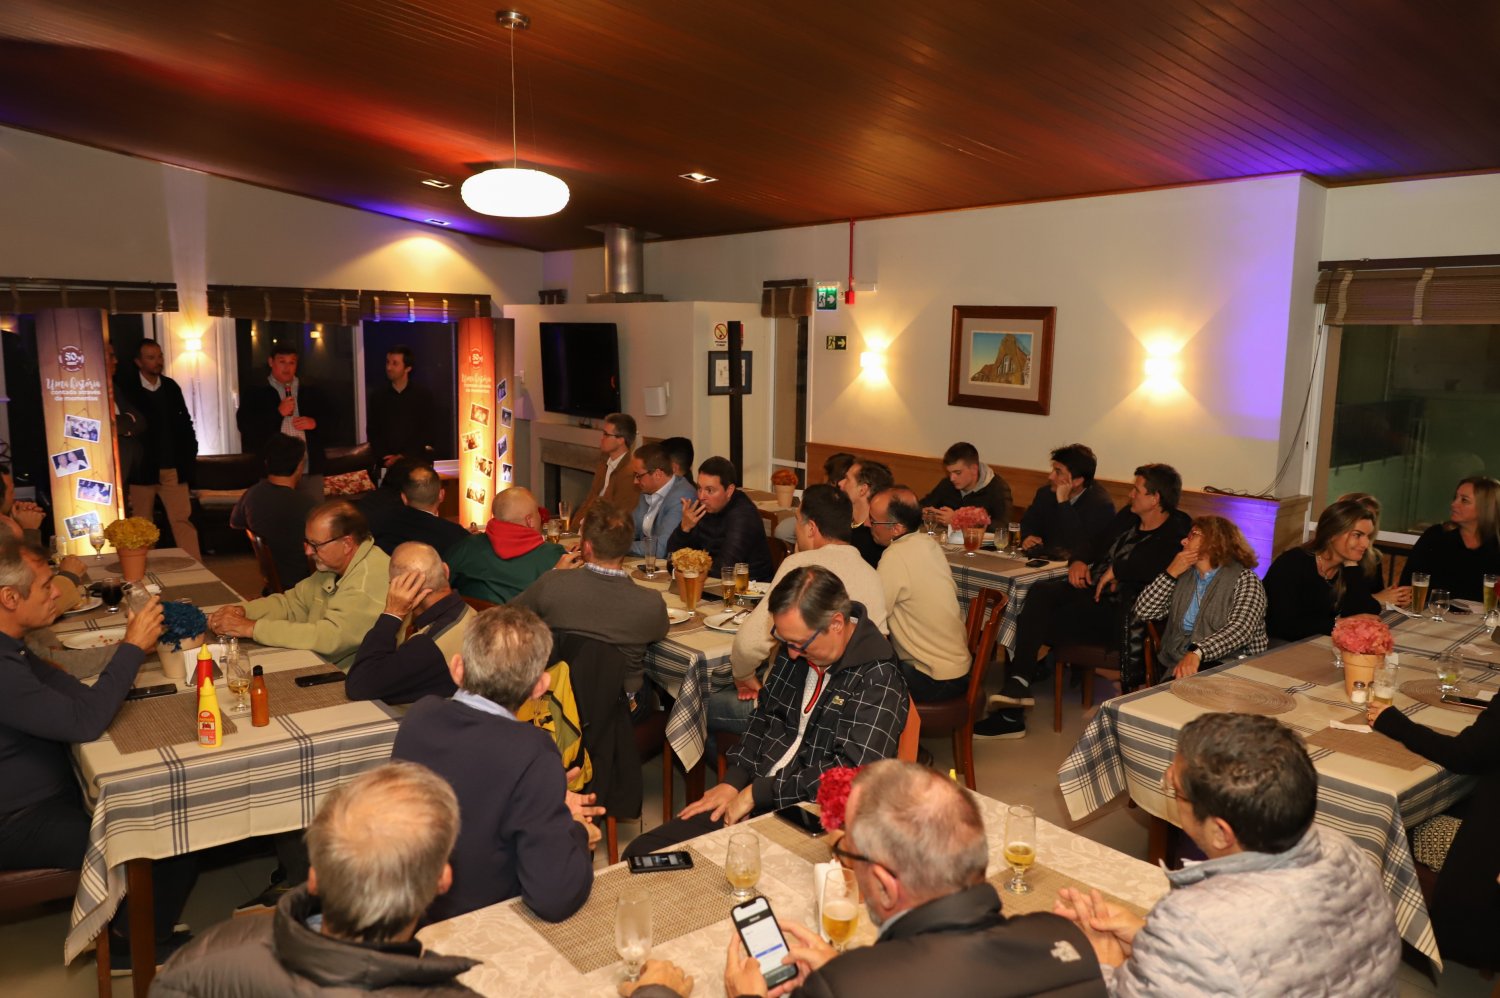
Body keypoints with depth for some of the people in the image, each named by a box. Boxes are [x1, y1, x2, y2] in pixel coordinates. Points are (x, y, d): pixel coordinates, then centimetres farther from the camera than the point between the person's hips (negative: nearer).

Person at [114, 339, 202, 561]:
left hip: (173, 469, 3)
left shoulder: (171, 386, 9)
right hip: (142, 469, -3)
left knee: (183, 520, -2)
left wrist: (190, 455, 6)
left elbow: (185, 422, 14)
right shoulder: (125, 388, -5)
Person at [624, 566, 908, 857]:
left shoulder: (878, 680, -16)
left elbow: (851, 772, -23)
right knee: (641, 852, -5)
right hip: (754, 796, 7)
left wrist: (756, 793, -18)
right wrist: (732, 782, 3)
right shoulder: (796, 648, 7)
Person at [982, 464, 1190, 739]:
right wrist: (1079, 561, 6)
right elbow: (1096, 543, 27)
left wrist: (1116, 570, -19)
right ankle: (1018, 681, -23)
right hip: (1091, 590, 8)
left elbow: (1156, 566, -30)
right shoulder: (1127, 515, 16)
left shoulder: (1177, 533, -9)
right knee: (1039, 592, -20)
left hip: (1118, 611, -7)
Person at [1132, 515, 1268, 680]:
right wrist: (1171, 573, 2)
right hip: (1177, 663, 4)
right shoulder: (1184, 576, 17)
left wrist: (1197, 653, -33)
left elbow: (1240, 629, -18)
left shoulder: (1243, 579, -1)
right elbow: (1143, 612, 12)